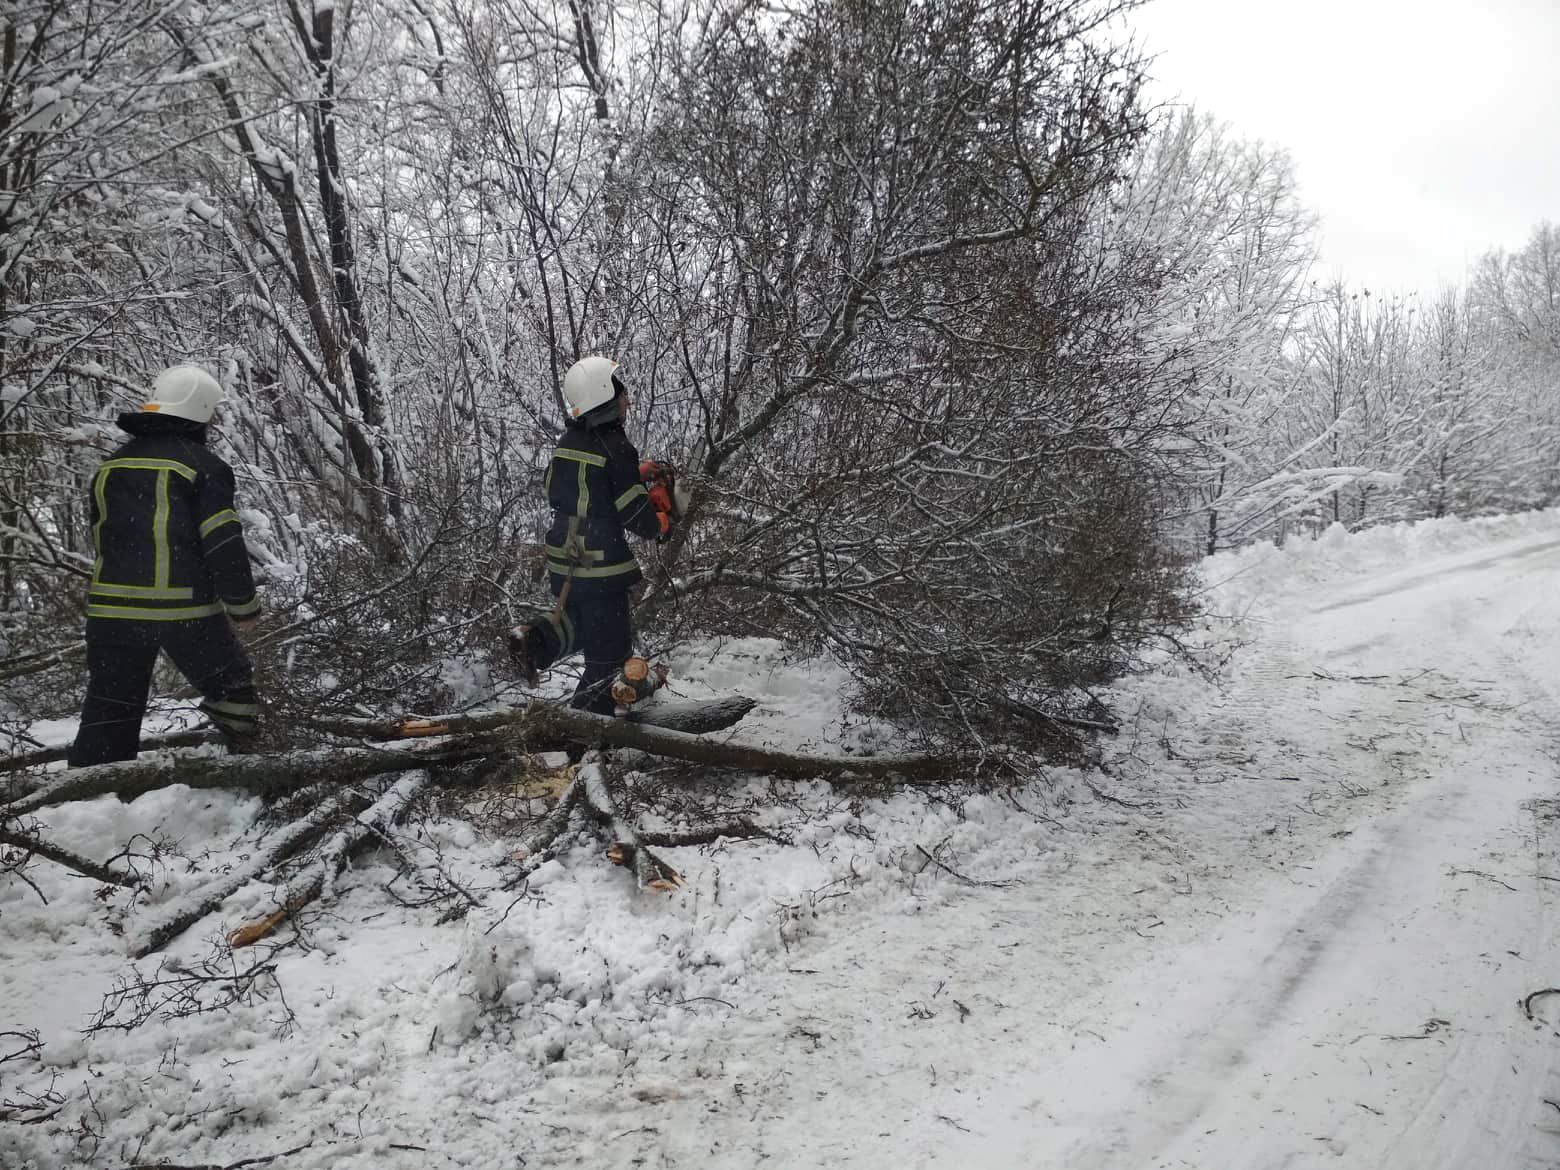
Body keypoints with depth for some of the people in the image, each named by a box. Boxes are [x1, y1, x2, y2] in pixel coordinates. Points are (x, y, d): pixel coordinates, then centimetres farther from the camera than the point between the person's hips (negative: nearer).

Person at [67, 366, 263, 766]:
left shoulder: (110, 467, 14)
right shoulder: (203, 466, -7)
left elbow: (103, 541, 20)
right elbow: (224, 546, -11)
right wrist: (244, 607, -1)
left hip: (111, 610, 6)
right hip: (186, 611, -5)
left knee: (107, 717, 11)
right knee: (232, 692, 10)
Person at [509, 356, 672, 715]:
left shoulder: (567, 441, 4)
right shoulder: (617, 450, -19)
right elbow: (638, 518, -18)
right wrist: (662, 523, 5)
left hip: (562, 561, 7)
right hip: (601, 570, -7)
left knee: (584, 620, 30)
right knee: (609, 648, 7)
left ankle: (535, 640, 7)